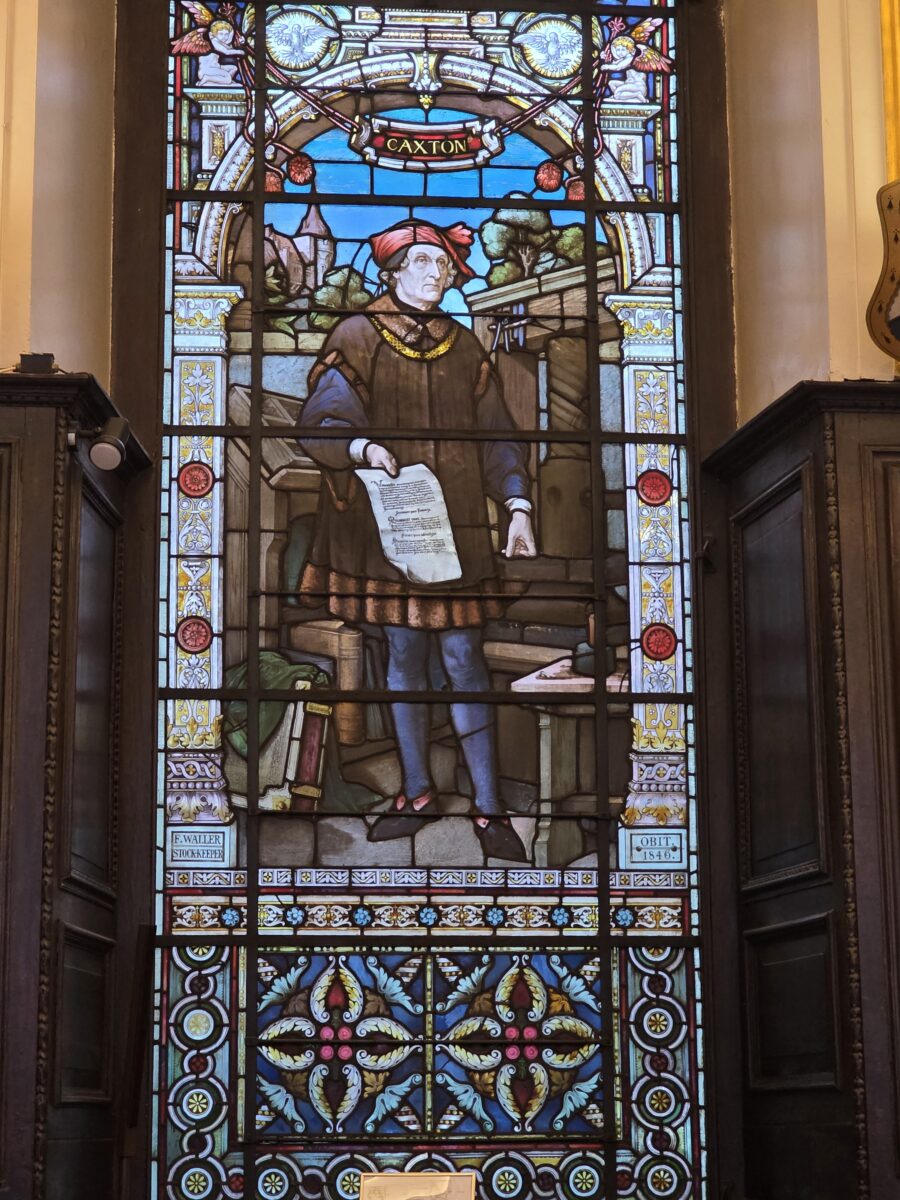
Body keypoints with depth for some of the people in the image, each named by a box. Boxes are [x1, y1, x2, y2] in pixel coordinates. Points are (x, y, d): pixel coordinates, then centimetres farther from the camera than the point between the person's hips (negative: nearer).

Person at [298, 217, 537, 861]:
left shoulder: (464, 347, 11)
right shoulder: (358, 337, 3)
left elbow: (496, 435, 12)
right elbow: (320, 421, -4)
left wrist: (517, 503, 0)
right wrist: (361, 447, -24)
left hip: (454, 525, 1)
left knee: (462, 653, -4)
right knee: (403, 652, 7)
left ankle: (490, 806, -1)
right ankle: (418, 791, 20)